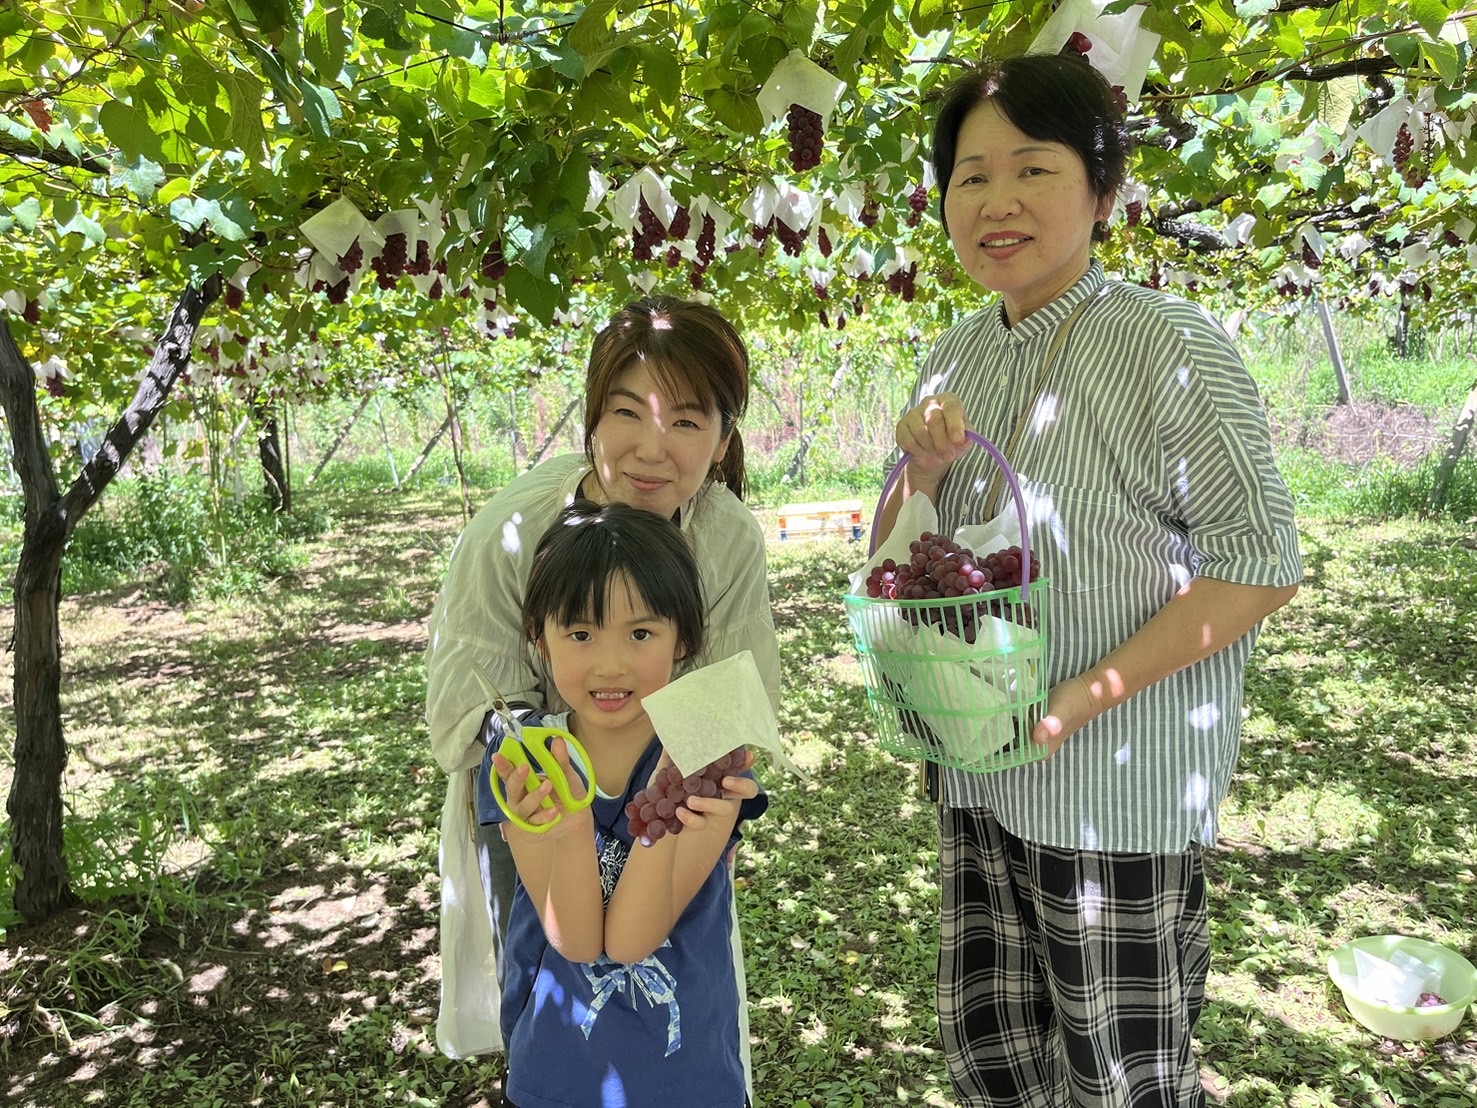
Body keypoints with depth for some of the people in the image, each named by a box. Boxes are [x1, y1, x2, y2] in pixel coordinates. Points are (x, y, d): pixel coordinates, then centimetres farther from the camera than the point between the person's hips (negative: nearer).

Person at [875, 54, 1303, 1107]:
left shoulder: (1171, 346, -14)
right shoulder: (955, 357, 5)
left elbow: (1260, 566, -16)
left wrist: (1079, 700, -21)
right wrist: (922, 472, -12)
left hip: (1118, 789, -6)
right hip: (977, 774, 6)